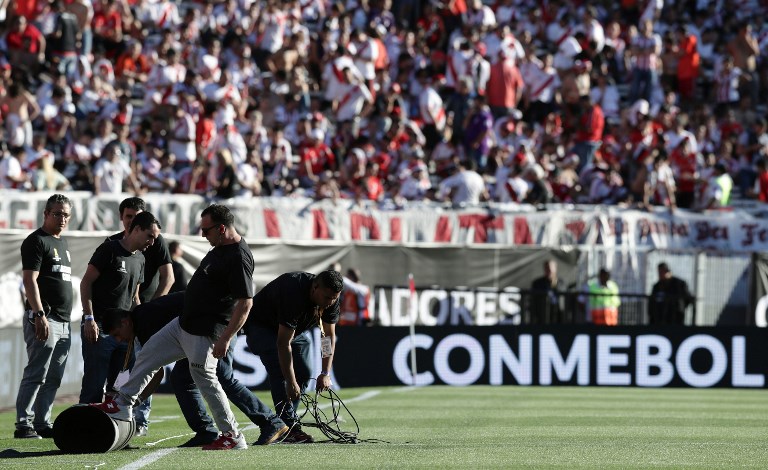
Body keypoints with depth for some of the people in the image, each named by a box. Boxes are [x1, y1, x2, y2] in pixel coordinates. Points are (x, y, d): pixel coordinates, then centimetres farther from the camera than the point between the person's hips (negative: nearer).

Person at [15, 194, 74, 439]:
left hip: (63, 321, 9)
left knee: (53, 378, 9)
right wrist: (40, 315, -24)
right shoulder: (36, 241, -7)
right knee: (36, 374, -12)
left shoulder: (62, 243, 20)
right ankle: (24, 424, -13)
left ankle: (43, 423, 13)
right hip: (44, 318, -9)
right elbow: (30, 280, -15)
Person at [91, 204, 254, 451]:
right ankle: (122, 406, 26)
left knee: (204, 379, -4)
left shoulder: (238, 258, -23)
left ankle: (232, 437, 6)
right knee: (148, 354, 15)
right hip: (184, 322, 10)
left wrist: (225, 338, -28)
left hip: (204, 333, -10)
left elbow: (245, 303, -26)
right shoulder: (220, 248, 8)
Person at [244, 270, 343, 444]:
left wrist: (326, 373, -18)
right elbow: (283, 343, -39)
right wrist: (291, 383, -38)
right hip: (262, 327, -7)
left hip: (297, 329, 7)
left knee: (304, 372, -4)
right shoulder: (293, 293, -41)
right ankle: (290, 428, -24)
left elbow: (329, 336, -9)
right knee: (280, 371, -22)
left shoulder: (331, 299, -18)